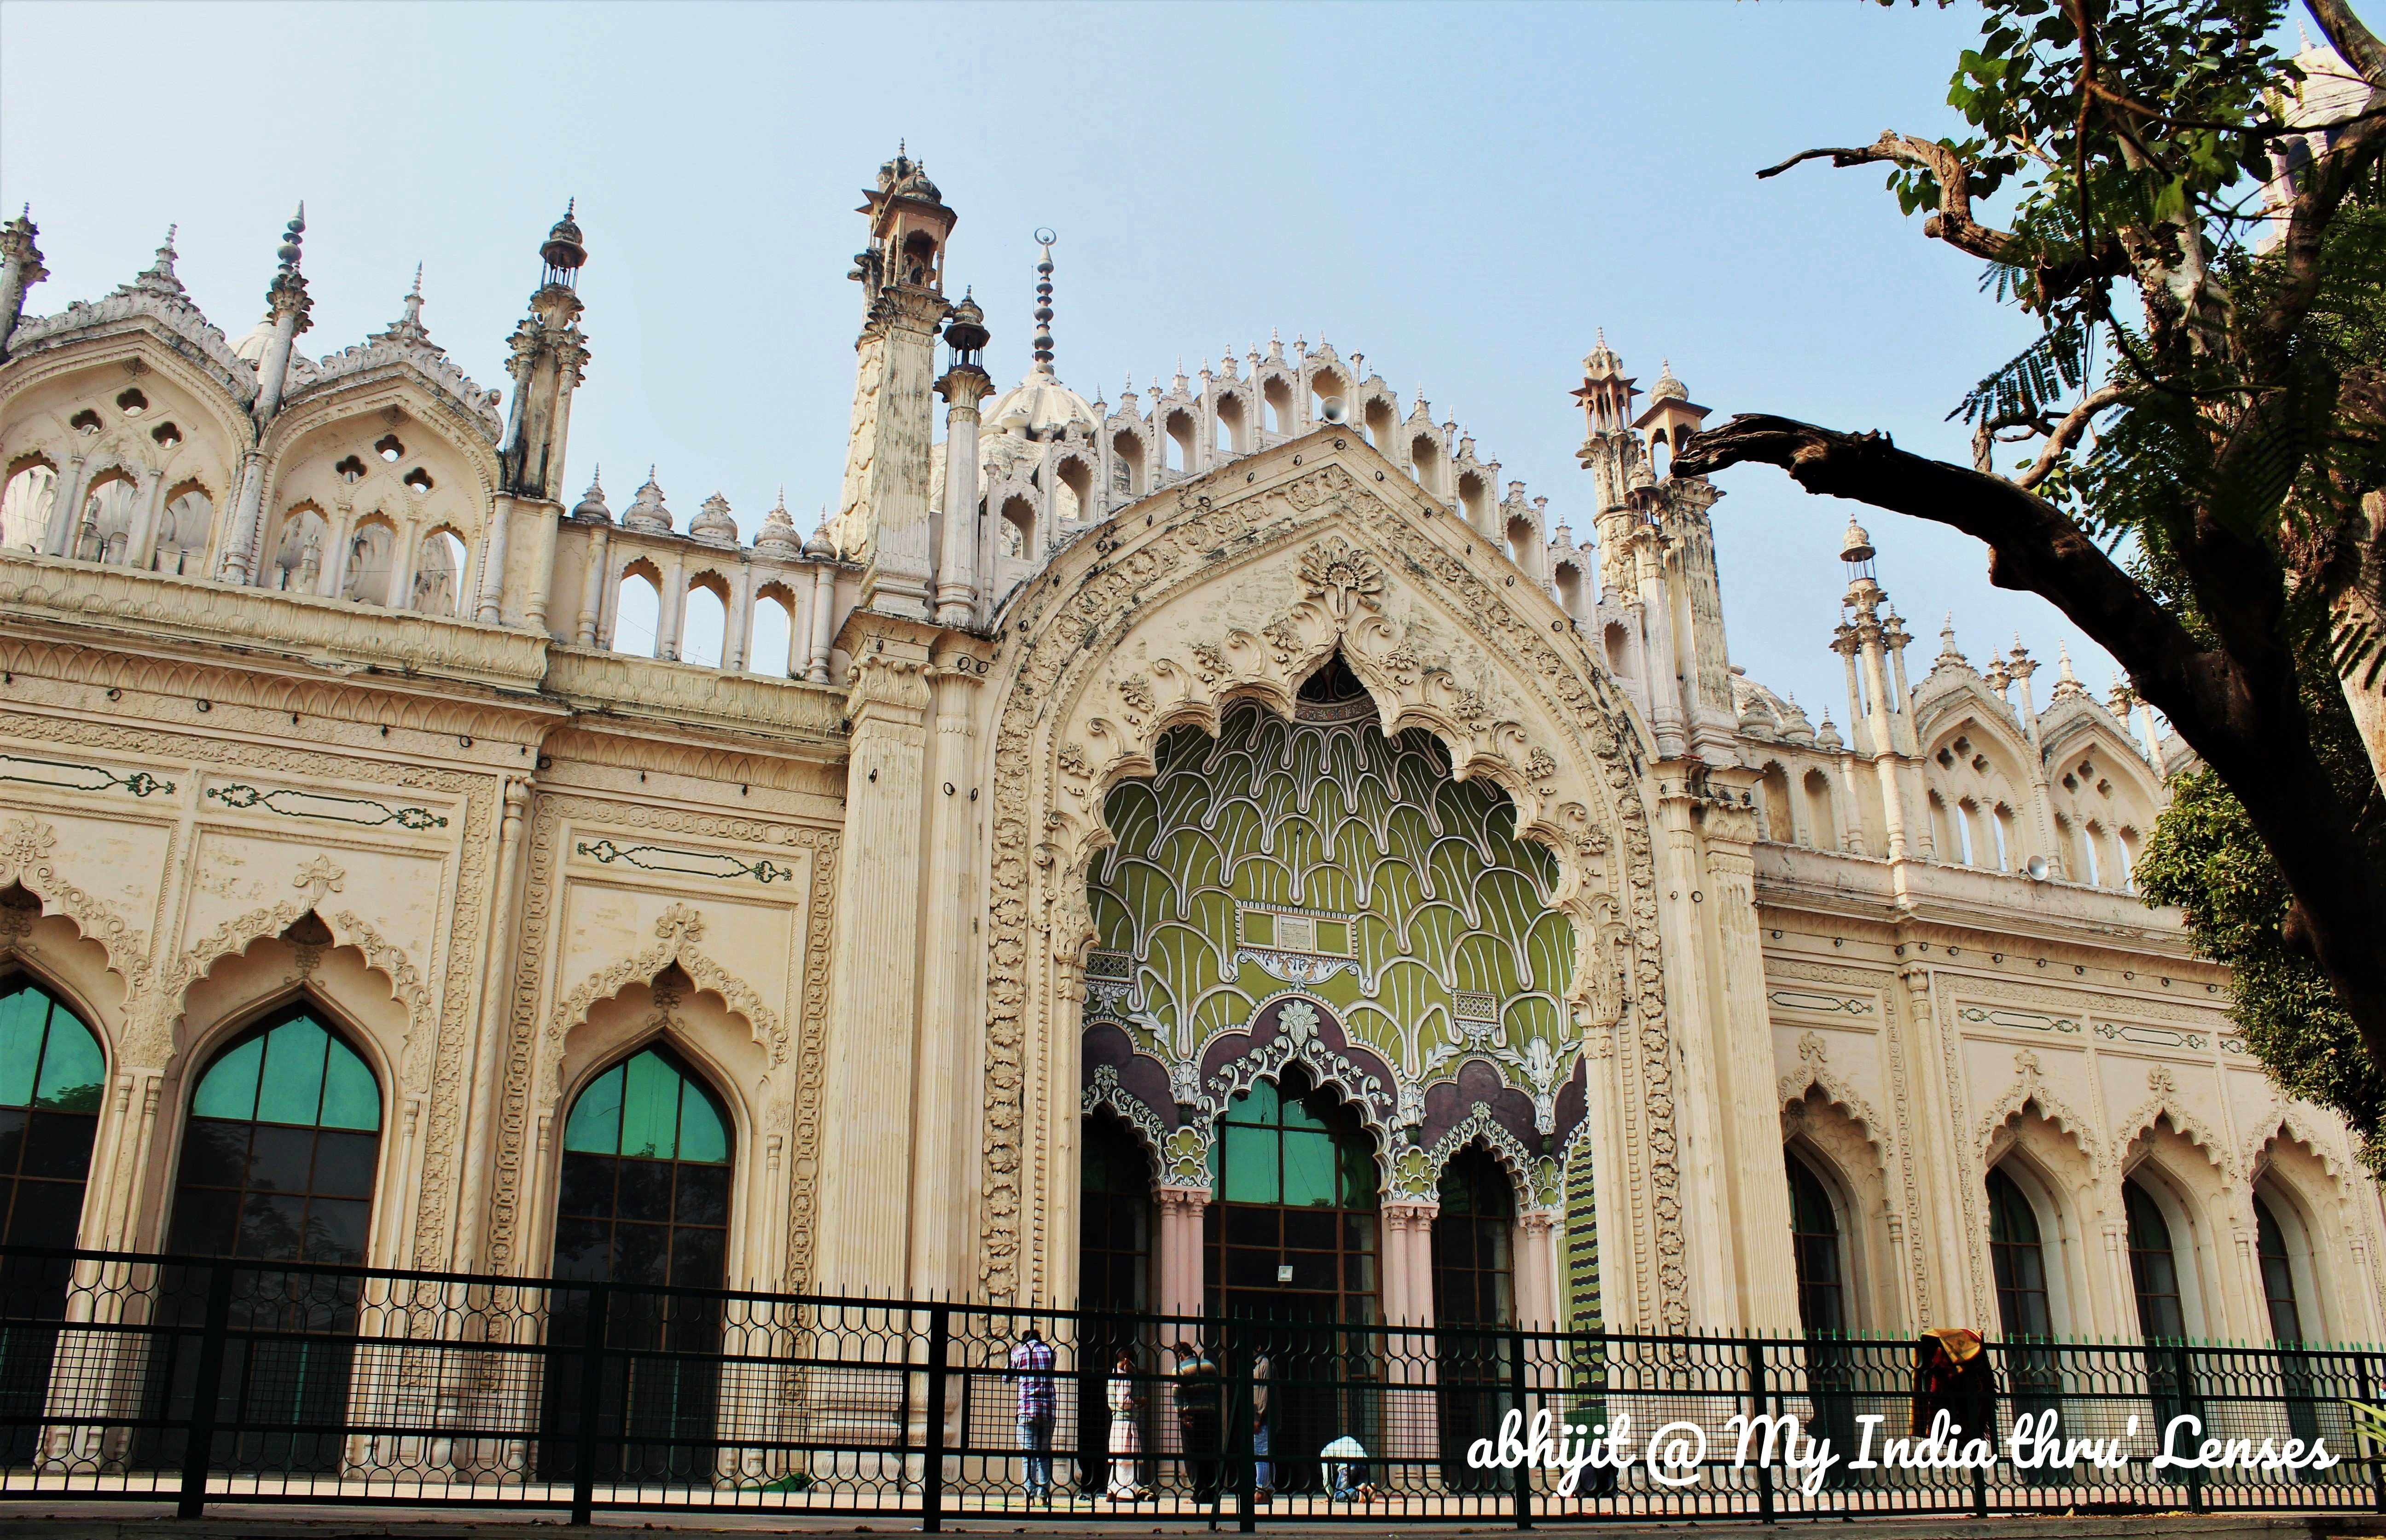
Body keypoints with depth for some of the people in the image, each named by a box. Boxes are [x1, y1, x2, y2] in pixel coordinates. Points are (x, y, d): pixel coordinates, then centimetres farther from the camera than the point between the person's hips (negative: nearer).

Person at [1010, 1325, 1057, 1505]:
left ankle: (1030, 1495, -8)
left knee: (1029, 1455, -2)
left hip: (1027, 1410, -3)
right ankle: (1044, 1495, 7)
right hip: (1049, 1410, 3)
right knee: (1045, 1454, 10)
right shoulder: (1049, 1351, 11)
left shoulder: (1019, 1352, 4)